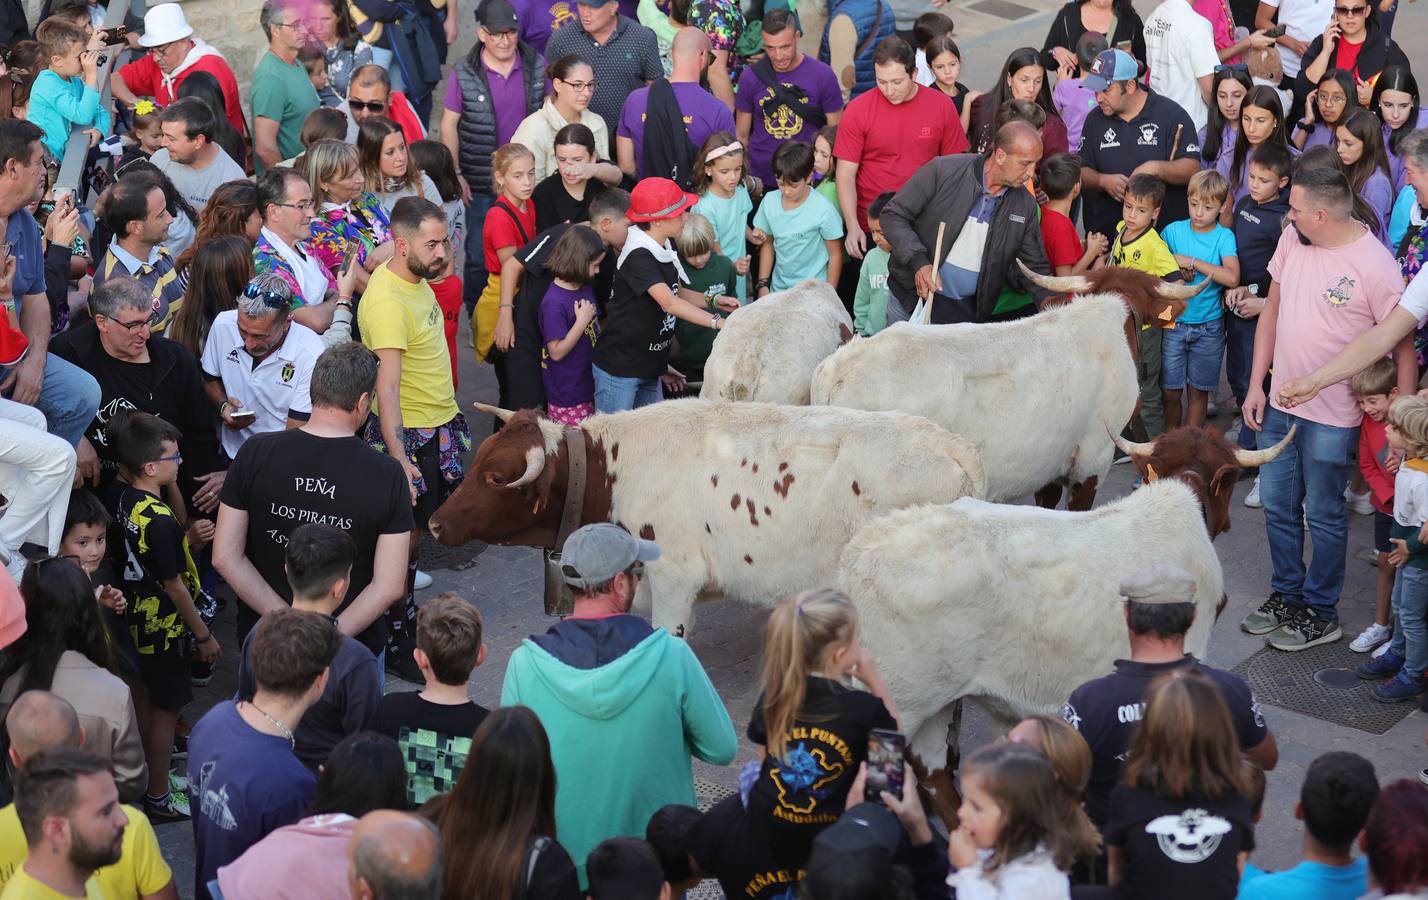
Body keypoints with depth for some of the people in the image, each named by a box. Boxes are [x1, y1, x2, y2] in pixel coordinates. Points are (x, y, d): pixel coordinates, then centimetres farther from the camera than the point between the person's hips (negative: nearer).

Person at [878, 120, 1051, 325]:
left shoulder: (1025, 205, -1)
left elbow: (1033, 267, 6)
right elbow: (893, 215, -10)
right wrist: (919, 261, -22)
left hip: (970, 310, 3)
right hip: (913, 297, -3)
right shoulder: (942, 171, -14)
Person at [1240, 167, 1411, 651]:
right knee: (1277, 506, 18)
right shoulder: (1292, 239, -1)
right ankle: (1287, 595, 36)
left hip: (1332, 416, -6)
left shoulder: (1374, 265, -20)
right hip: (1279, 403, 6)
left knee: (1323, 516, 7)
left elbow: (1403, 345, -15)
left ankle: (1320, 613, 23)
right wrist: (1256, 385, 9)